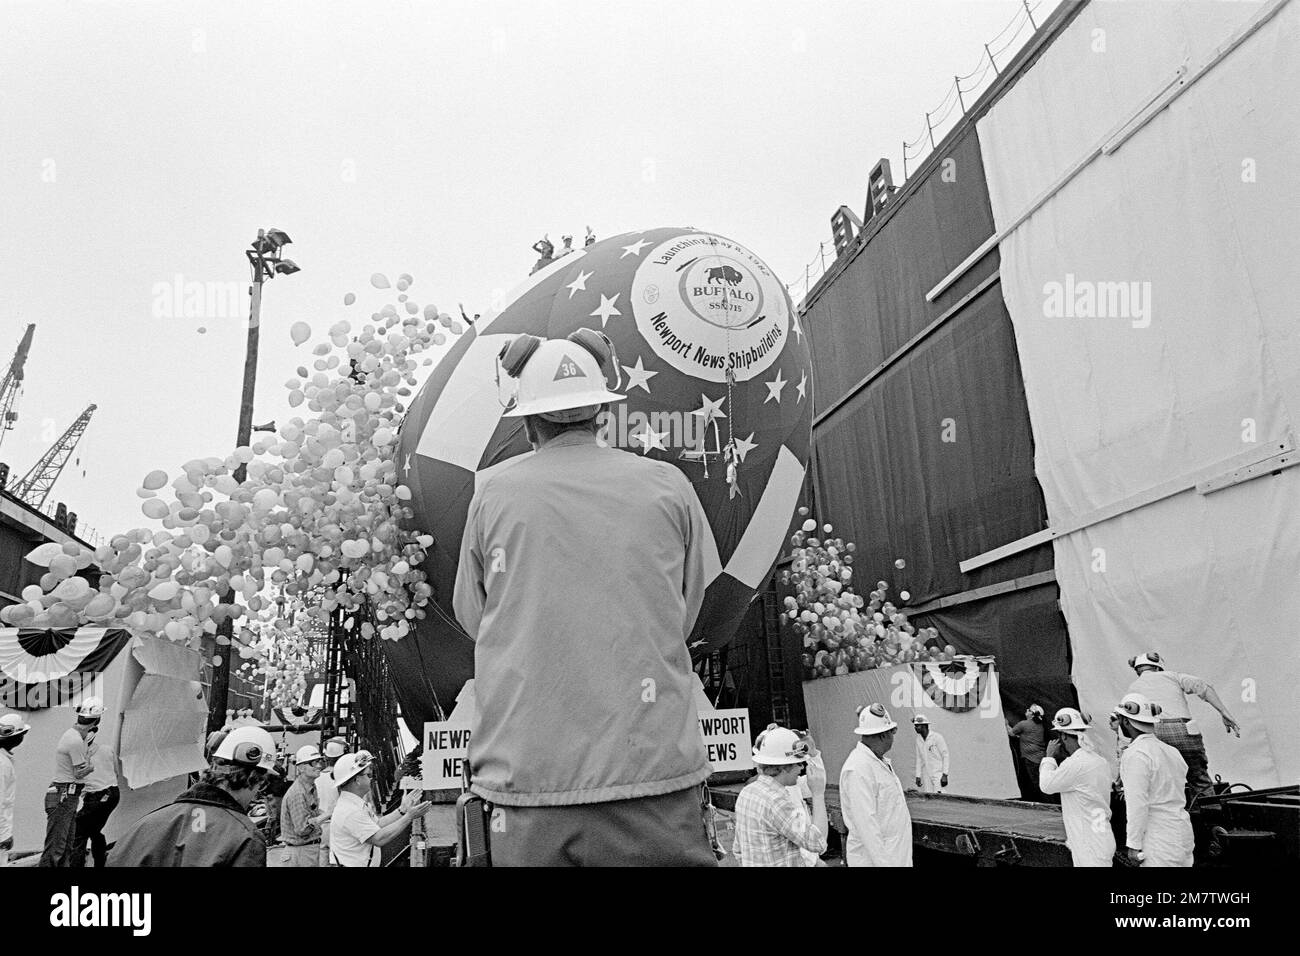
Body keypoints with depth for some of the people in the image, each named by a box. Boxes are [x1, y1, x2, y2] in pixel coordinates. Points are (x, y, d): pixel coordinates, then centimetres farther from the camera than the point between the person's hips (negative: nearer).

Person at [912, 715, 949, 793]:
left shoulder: (937, 737, -12)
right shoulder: (918, 739, 6)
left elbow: (945, 756, -9)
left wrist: (945, 775, -13)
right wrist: (918, 776, 8)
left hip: (938, 774, -6)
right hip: (926, 776, 6)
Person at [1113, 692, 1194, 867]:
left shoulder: (1135, 755, -15)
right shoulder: (1170, 751, 11)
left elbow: (1137, 804, -18)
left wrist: (1133, 844, -13)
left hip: (1160, 842, -8)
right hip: (1183, 833, 8)